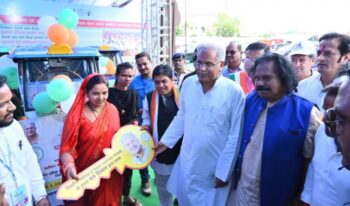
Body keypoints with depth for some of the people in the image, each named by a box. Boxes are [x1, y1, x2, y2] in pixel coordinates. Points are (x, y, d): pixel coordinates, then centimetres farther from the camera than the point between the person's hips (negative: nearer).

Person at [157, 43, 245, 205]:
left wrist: (224, 172, -10)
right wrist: (166, 141, 5)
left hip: (215, 169, -4)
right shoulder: (188, 83, -3)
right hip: (186, 164, 4)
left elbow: (235, 136, -13)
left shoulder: (234, 92, -17)